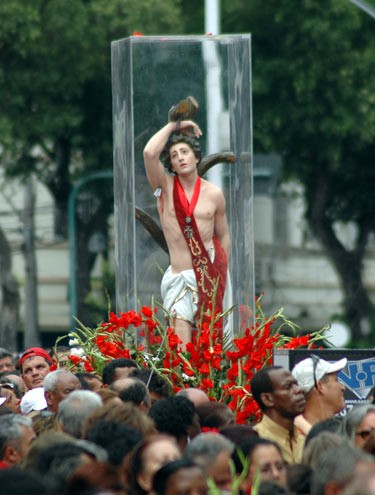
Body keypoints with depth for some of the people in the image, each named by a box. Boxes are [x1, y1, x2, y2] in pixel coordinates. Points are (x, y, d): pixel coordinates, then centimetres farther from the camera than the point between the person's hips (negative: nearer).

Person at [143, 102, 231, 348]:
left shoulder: (214, 194, 5)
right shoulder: (165, 187, 2)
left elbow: (223, 236, 13)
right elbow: (149, 152, -14)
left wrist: (222, 274, 12)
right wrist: (174, 125, -5)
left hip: (209, 273, 1)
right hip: (179, 277, -1)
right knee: (181, 344, -14)